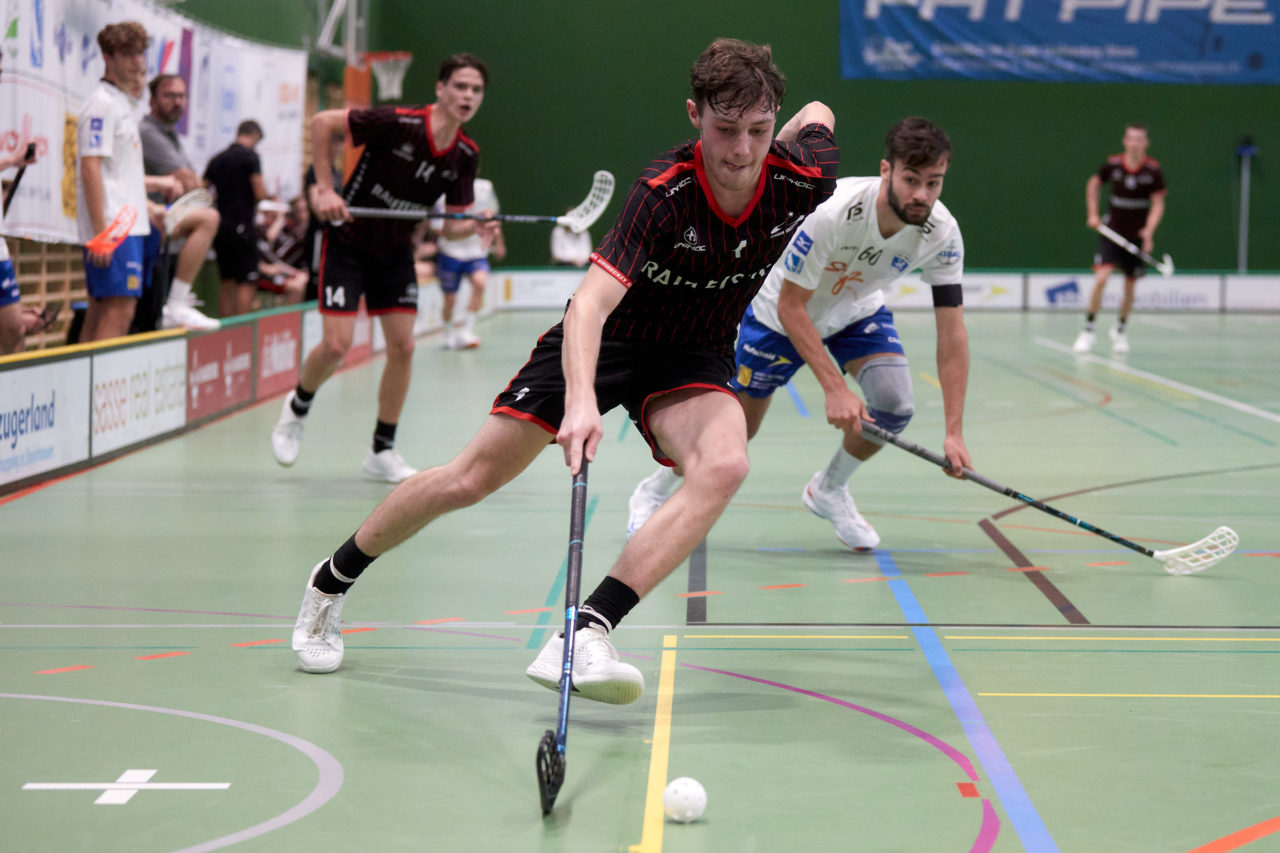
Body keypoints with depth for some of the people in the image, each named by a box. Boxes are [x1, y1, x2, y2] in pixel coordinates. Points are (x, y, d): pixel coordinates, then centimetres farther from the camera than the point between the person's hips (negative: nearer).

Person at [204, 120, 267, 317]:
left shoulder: (218, 158, 12)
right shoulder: (250, 155, -8)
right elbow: (260, 192, -14)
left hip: (220, 224, 7)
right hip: (241, 224, -7)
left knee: (228, 282, 11)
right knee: (247, 283, -5)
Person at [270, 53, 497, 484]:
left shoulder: (466, 155, -5)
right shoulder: (398, 123, -23)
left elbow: (452, 222, 0)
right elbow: (322, 122, -16)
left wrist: (476, 226, -23)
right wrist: (325, 189, -20)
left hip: (396, 252, 5)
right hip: (349, 241, -5)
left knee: (402, 346, -3)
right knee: (336, 345, -11)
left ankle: (383, 450, 10)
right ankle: (297, 407, 20)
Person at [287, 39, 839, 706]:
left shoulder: (800, 180, -19)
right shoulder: (664, 192, -31)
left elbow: (818, 114, 7)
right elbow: (591, 302, -42)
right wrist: (580, 400, -56)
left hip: (692, 356, 3)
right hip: (605, 338, -2)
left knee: (724, 464, -31)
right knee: (468, 480, 1)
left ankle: (584, 635, -35)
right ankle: (330, 584, 26)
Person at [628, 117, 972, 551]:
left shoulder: (942, 232, -27)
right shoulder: (831, 212, -40)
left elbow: (952, 331, -23)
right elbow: (790, 307, -30)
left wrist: (953, 431, -29)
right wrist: (834, 388, -36)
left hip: (857, 312, 3)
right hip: (782, 314, -3)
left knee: (894, 405, -20)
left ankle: (829, 490, 11)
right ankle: (653, 491, 34)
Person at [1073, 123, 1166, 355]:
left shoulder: (1153, 170, -9)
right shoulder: (1112, 164, -7)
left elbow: (1158, 204, -5)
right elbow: (1093, 184, 12)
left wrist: (1149, 230, -21)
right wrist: (1092, 214, 5)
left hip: (1137, 235, 1)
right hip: (1112, 231, -1)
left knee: (1130, 286, 7)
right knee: (1101, 277, -17)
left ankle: (1121, 330, 30)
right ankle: (1088, 329, -4)